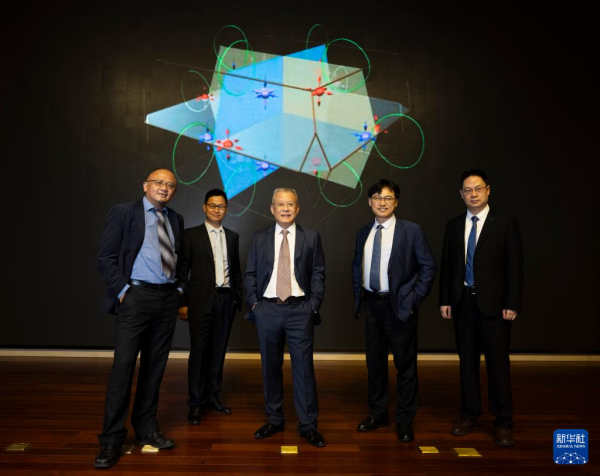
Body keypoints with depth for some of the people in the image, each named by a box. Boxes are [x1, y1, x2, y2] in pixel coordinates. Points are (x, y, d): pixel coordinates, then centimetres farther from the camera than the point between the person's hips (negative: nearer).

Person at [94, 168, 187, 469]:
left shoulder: (176, 220, 13)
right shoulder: (123, 212, -1)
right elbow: (106, 258, -5)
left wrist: (179, 289, 8)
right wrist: (123, 291, -11)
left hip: (168, 298, 5)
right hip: (136, 296, -4)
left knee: (155, 366, 10)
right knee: (123, 365, -4)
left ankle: (146, 429, 23)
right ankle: (111, 439, 9)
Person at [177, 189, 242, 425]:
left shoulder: (233, 236, 12)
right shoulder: (191, 234, 1)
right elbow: (182, 270, -2)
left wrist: (238, 298, 8)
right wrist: (183, 303, -6)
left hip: (226, 299, 4)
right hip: (202, 300, -3)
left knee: (219, 350, 9)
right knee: (199, 350, 0)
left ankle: (213, 396, 22)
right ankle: (196, 402, 11)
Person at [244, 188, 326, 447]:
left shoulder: (311, 238, 4)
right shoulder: (259, 238, 8)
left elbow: (318, 274, 3)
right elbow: (250, 274, 8)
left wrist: (313, 305, -5)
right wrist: (254, 303, -1)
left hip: (300, 310, -1)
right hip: (267, 309, 2)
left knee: (304, 366, 1)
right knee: (270, 367, 10)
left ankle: (308, 424, 13)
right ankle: (274, 419, 25)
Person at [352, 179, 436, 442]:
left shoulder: (411, 230, -6)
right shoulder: (364, 232, 8)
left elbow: (428, 266, -6)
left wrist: (414, 299, -10)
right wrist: (358, 297, 7)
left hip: (399, 306, -4)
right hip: (371, 303, 5)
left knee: (405, 364, 6)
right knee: (374, 362, 15)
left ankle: (405, 420, 22)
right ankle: (377, 414, 32)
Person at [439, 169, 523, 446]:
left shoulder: (506, 224, -2)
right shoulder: (453, 226, 8)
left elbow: (514, 267, -4)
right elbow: (446, 265, 8)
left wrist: (512, 304, -9)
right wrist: (445, 300, 4)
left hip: (493, 303, -3)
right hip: (463, 302, 3)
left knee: (498, 362, 1)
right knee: (467, 360, 11)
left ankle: (503, 422, 14)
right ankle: (469, 415, 23)